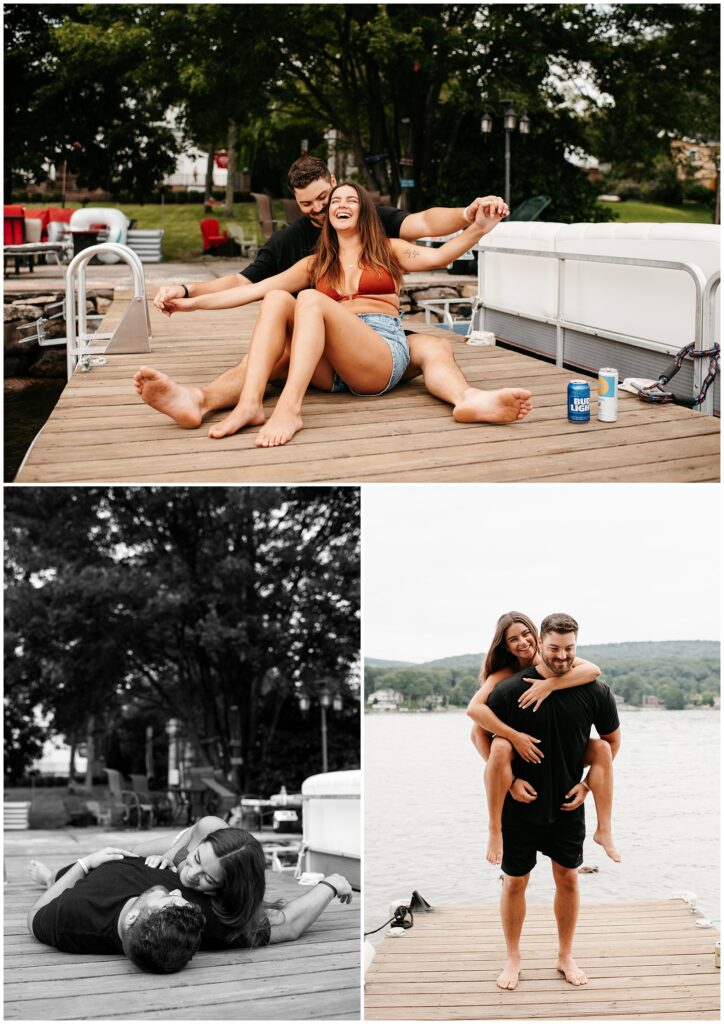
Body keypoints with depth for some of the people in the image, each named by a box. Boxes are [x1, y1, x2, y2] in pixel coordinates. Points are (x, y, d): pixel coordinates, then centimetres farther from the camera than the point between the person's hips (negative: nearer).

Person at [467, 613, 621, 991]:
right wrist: (510, 780, -10)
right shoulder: (510, 690, -16)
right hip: (520, 805, -2)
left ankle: (566, 956, 29)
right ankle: (513, 959, 25)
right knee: (515, 882, 7)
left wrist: (588, 784, 0)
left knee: (568, 878, 11)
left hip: (568, 805, 2)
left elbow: (612, 739, 8)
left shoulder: (595, 691, -9)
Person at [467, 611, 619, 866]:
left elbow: (593, 670, -25)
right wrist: (515, 736, -37)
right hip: (520, 748, -3)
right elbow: (475, 707, -30)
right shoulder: (504, 676, -13)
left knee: (602, 748, -20)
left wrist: (550, 684, -37)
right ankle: (494, 829, -31)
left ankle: (604, 829, -17)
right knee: (500, 748, -38)